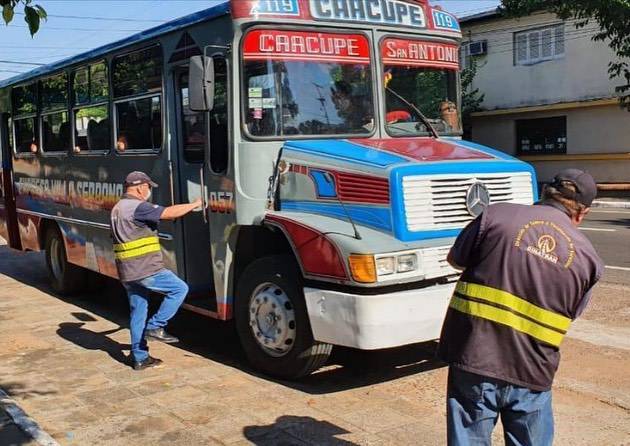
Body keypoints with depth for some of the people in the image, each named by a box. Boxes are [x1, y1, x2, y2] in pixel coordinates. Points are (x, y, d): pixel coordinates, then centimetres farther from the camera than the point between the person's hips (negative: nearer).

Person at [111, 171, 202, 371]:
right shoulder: (138, 207, -14)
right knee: (180, 288, 2)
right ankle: (155, 326, -1)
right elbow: (170, 213, -20)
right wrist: (195, 204, -9)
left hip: (127, 272, 10)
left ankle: (140, 357, 17)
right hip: (146, 269, -10)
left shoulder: (117, 209, 17)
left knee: (137, 312, 13)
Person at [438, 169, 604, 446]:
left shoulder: (497, 214, -5)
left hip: (474, 362, -1)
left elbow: (455, 260, 6)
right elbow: (570, 314, 12)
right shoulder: (588, 257, 3)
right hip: (533, 376, 2)